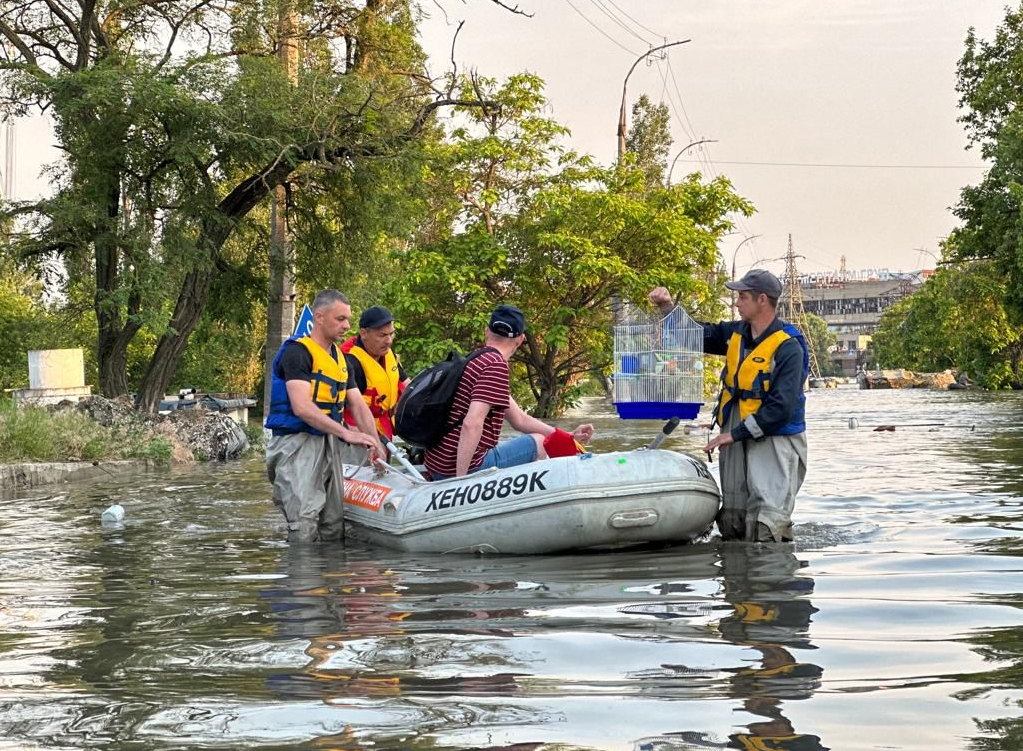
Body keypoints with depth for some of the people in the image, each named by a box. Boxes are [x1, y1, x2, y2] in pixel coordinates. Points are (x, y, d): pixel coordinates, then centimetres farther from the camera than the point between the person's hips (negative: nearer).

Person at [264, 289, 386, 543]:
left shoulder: (341, 358, 17)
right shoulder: (298, 352, -11)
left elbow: (359, 406, 14)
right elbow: (302, 408, -22)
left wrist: (375, 446, 0)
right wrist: (347, 433, -27)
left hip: (326, 444, 9)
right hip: (297, 444, -9)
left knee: (334, 528, 9)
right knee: (304, 530, -16)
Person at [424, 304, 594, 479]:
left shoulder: (475, 360, 16)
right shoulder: (497, 366, -15)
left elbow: (519, 419, 20)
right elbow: (472, 423, -27)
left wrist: (568, 437, 16)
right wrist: (460, 479, -26)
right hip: (468, 468, -9)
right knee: (537, 444, 9)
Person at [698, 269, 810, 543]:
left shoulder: (788, 348, -15)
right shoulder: (736, 333, 9)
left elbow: (781, 408, -21)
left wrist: (736, 434, -19)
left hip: (774, 440, -8)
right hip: (737, 438, 8)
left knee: (767, 529, -15)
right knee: (731, 523, 11)